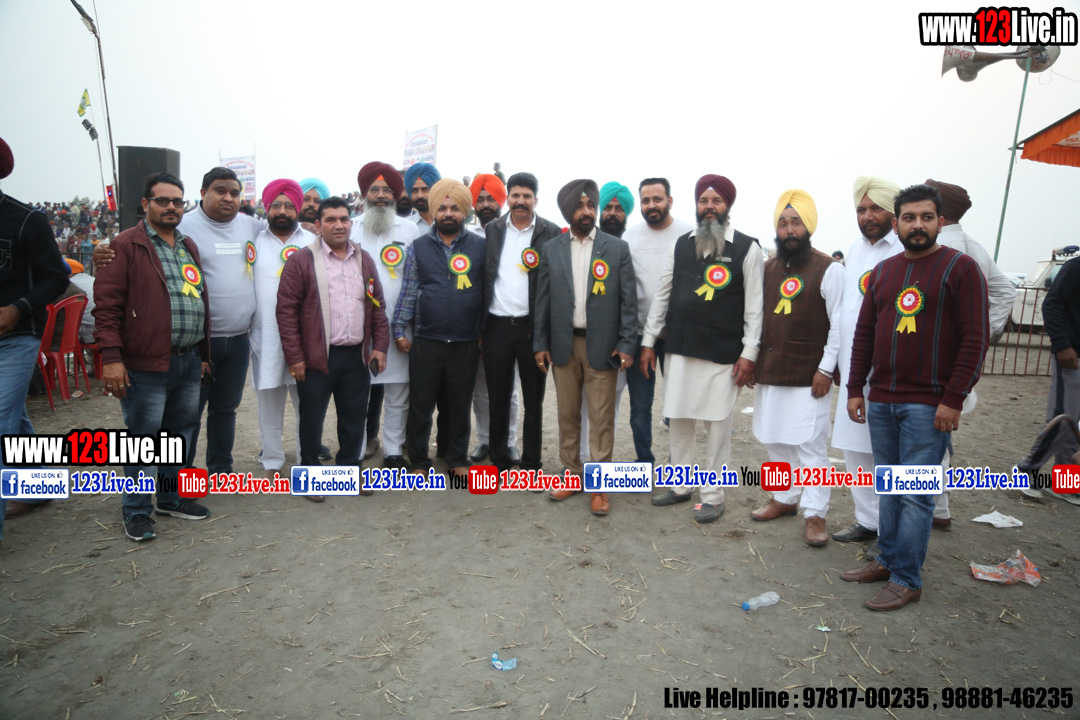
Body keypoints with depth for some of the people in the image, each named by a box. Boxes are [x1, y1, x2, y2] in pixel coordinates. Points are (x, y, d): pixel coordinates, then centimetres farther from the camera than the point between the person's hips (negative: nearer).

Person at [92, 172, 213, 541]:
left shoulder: (189, 247, 16)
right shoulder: (126, 245, -5)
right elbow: (107, 303, -10)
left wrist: (204, 354, 18)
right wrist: (111, 357, -16)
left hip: (189, 361, 7)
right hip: (146, 365, -6)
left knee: (181, 434, 16)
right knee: (143, 438, 3)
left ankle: (172, 498, 31)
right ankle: (137, 511, 17)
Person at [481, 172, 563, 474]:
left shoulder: (551, 233, -1)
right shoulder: (492, 230, 7)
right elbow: (484, 277, 7)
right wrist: (479, 324, 2)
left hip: (533, 326, -2)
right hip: (497, 326, 2)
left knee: (533, 400, 8)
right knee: (498, 398, 10)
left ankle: (531, 463, 21)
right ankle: (499, 460, 25)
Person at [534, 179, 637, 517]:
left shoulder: (617, 248, 1)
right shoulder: (551, 249, 6)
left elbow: (628, 300, -1)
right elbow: (543, 299, 7)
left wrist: (626, 344, -8)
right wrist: (540, 344, 2)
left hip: (602, 345, -2)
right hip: (563, 344, 2)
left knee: (602, 418, 1)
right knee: (567, 415, 11)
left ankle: (599, 485, 12)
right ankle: (571, 474, 25)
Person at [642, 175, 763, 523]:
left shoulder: (747, 248, -3)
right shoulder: (681, 245, 8)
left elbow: (754, 305, -5)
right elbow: (662, 294, 9)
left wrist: (749, 353, -10)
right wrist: (648, 342, 7)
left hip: (723, 353, -4)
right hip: (680, 349, 4)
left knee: (718, 424, 5)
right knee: (678, 419, 11)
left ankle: (713, 496, 19)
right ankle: (681, 486, 28)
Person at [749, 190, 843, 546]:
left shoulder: (829, 269, -5)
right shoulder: (768, 268, 11)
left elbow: (838, 324, -8)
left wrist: (826, 369, -12)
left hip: (809, 376, -6)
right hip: (769, 372, 6)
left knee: (810, 444, -1)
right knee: (775, 440, 13)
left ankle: (814, 513, 7)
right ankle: (785, 498, 28)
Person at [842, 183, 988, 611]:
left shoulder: (961, 268, -4)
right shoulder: (882, 272, 13)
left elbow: (975, 338, -9)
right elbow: (864, 333, 14)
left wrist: (953, 399, -14)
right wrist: (855, 389, 10)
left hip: (928, 406, -5)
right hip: (881, 402, 5)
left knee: (915, 494, -2)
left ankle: (906, 580, 9)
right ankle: (888, 560, 26)